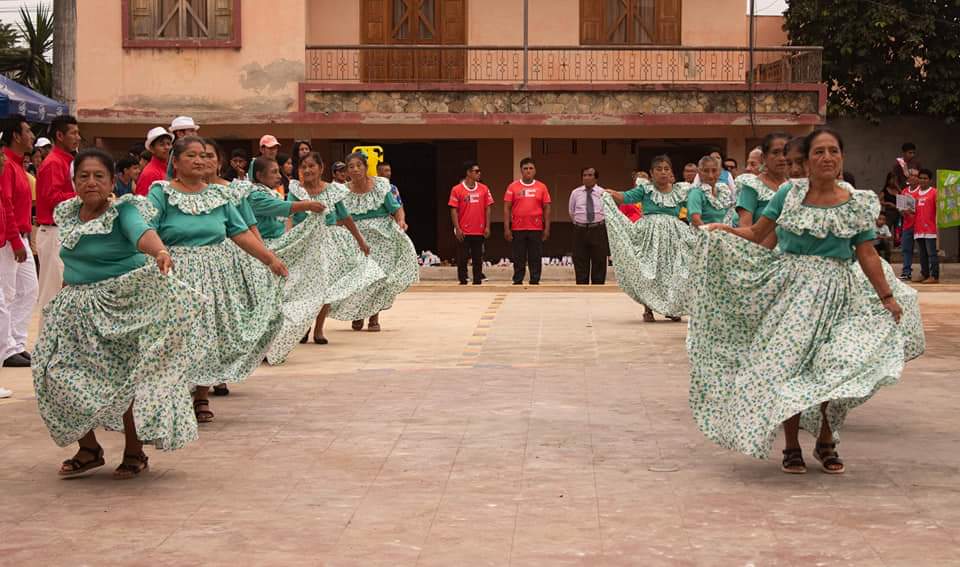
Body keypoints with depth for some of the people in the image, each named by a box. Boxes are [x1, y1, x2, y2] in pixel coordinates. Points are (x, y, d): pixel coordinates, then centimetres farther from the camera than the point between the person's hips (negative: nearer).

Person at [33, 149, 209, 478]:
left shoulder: (123, 210, -14)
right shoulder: (68, 213, 6)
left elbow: (140, 231, -37)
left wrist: (159, 250, -57)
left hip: (122, 308, -6)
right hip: (77, 308, 6)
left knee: (127, 378, -3)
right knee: (61, 377, 3)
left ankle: (134, 453, 15)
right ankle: (88, 450, 19)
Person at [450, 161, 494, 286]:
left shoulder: (484, 189, 5)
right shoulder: (457, 190, -3)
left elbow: (487, 208, 7)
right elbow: (453, 210, -4)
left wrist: (487, 227, 0)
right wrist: (457, 228, -10)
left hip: (479, 231, 3)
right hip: (463, 232, -3)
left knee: (478, 259, 7)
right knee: (462, 259, 1)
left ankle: (477, 281, 13)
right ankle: (463, 282, 8)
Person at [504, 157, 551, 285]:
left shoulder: (541, 187, 6)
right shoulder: (513, 187, 3)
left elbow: (546, 208, 7)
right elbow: (507, 208, 2)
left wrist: (547, 228, 0)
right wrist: (507, 228, -4)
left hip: (536, 229, 0)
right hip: (518, 229, 0)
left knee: (536, 258, 2)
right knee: (518, 259, 4)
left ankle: (535, 282, 8)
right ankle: (517, 282, 10)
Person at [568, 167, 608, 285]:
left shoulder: (603, 193, 1)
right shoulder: (575, 193, 6)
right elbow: (572, 213, 16)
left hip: (598, 230, -1)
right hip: (580, 231, 1)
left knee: (599, 264, 4)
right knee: (580, 265, 4)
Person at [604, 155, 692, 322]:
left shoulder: (680, 191, 9)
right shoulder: (645, 189, 2)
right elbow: (626, 197, -8)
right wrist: (611, 194, -25)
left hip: (673, 236, 2)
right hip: (650, 234, -2)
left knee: (673, 272, 0)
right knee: (647, 271, -5)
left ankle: (672, 308, 15)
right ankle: (648, 309, 5)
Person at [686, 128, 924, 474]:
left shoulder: (858, 203, 2)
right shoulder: (790, 193, 1)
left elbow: (867, 256, 4)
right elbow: (756, 235, 3)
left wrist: (888, 298, 0)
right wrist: (723, 230, -13)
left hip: (835, 295, 0)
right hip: (790, 290, 0)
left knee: (832, 369, -4)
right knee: (787, 364, -3)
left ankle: (825, 443, 17)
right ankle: (791, 447, 11)